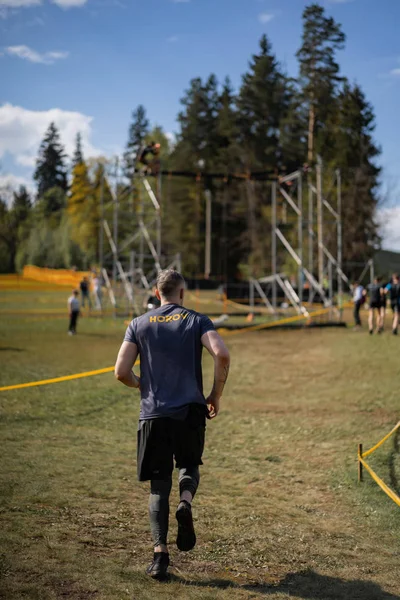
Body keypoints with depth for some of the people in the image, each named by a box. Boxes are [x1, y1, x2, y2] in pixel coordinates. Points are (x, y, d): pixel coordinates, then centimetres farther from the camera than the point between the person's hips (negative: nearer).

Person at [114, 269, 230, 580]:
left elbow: (122, 372, 0)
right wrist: (216, 395, 0)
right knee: (189, 466, 23)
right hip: (191, 411, 0)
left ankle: (160, 554, -4)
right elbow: (222, 355, -13)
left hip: (153, 414, 0)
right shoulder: (197, 320, 4)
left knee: (159, 484, 7)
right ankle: (185, 503, -10)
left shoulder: (139, 324, 7)